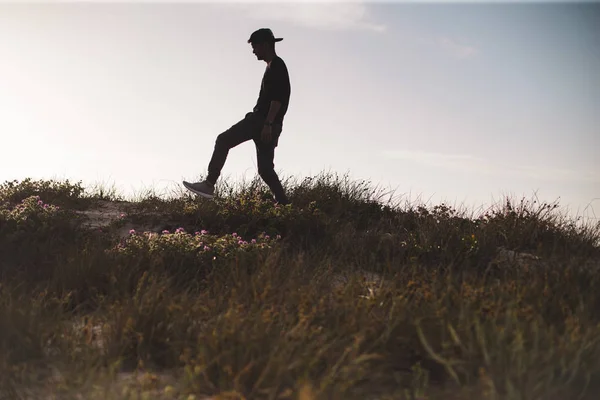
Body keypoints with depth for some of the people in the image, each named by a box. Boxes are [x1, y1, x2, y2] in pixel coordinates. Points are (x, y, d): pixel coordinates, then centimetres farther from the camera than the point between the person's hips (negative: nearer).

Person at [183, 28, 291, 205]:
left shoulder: (276, 66, -6)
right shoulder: (273, 68, 26)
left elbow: (277, 98, -17)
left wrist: (268, 124, -25)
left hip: (262, 119, -10)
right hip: (266, 123, 10)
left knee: (223, 140, -10)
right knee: (265, 169, 7)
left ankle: (209, 184, -15)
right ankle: (284, 204, 2)